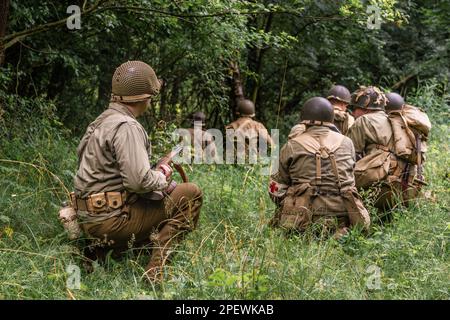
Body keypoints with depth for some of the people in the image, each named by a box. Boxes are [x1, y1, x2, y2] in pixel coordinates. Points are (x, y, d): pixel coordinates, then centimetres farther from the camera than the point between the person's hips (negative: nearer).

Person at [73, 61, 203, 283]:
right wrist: (162, 177, -4)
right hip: (112, 219, -10)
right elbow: (138, 180, -25)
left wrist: (156, 176, 11)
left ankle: (103, 249, 15)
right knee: (190, 194, -4)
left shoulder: (102, 121, 15)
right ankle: (157, 269, -8)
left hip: (92, 218, 10)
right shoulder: (126, 127, -16)